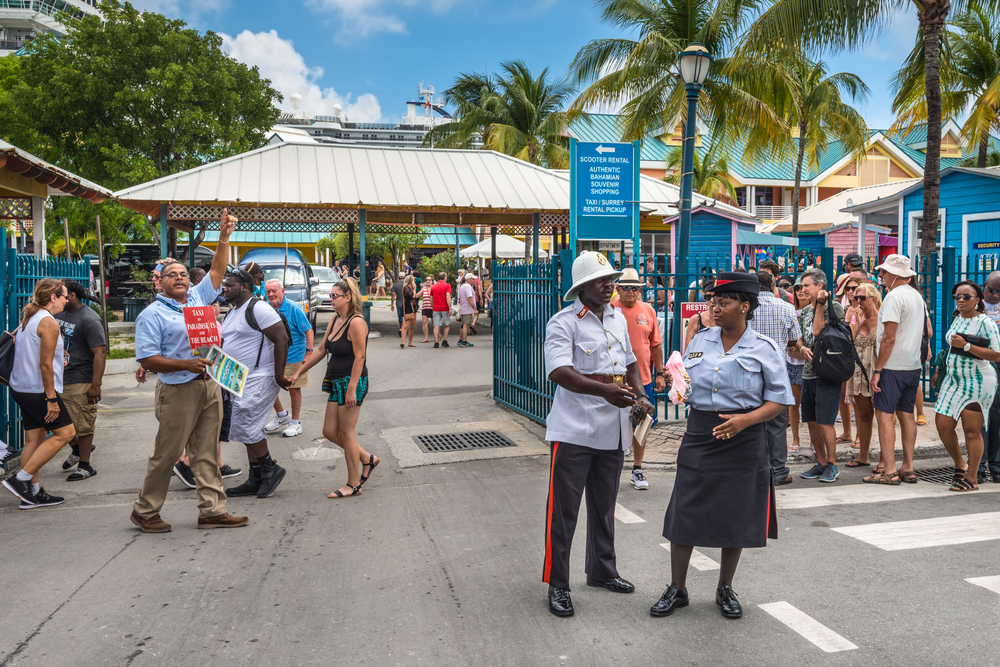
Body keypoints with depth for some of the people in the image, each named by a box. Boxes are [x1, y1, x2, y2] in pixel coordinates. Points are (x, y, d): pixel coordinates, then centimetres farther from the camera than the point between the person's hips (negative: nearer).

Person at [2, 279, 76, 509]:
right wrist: (51, 399, -17)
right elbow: (45, 365, -18)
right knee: (65, 432, -2)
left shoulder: (29, 318, 13)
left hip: (21, 387, 10)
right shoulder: (49, 323, -15)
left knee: (34, 439, 11)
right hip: (38, 390, -10)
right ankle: (21, 479, -4)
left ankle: (33, 493, 15)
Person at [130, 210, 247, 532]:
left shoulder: (198, 297, 13)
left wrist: (224, 237, 0)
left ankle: (212, 510, 14)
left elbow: (217, 270, 12)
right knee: (166, 454, 3)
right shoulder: (152, 314, -4)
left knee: (207, 452, 9)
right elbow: (147, 360, -10)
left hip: (210, 387, 6)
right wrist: (186, 364, -21)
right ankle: (144, 511, 18)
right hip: (179, 391, -6)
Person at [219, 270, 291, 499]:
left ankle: (271, 469, 2)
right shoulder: (231, 313, 16)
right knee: (249, 428, 11)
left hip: (260, 377, -10)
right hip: (240, 379, 10)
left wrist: (279, 375, -22)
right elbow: (226, 344, 25)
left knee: (244, 425, -13)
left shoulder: (259, 308, -14)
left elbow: (281, 339, -20)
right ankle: (256, 480, 18)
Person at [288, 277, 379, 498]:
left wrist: (351, 389, -22)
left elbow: (359, 357, -19)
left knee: (346, 433, -1)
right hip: (336, 382, 9)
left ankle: (353, 485, 12)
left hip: (352, 382, -9)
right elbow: (321, 351, 16)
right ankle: (367, 459, 27)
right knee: (330, 432, 10)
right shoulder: (334, 320, 11)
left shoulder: (356, 323, -16)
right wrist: (297, 373, 15)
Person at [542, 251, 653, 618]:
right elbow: (560, 372, -26)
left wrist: (640, 397, 7)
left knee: (604, 505, 20)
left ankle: (602, 571, 36)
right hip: (574, 432, -7)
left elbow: (630, 362, 24)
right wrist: (604, 390, -39)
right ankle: (557, 584, 13)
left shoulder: (618, 317, 12)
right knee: (564, 509, 0)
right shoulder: (563, 323, -11)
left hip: (613, 430, 7)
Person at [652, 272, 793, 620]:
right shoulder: (700, 340, 7)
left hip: (742, 441, -2)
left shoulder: (764, 349, -4)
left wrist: (745, 420, -20)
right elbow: (685, 384, 19)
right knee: (684, 513, 3)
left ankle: (725, 590, 29)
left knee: (736, 519, 9)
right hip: (699, 435, 3)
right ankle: (676, 589, 19)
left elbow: (778, 400, -5)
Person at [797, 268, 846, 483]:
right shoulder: (805, 311, 16)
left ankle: (832, 465, 5)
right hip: (808, 372, 7)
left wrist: (820, 304, -13)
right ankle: (821, 463, 21)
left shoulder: (834, 307, -5)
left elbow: (818, 331, -16)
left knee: (825, 422, -7)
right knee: (812, 422, 9)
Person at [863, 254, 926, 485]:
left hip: (893, 365, -9)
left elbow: (889, 338, -18)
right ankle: (908, 469, 14)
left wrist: (878, 369, -15)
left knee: (884, 414, -6)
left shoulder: (894, 296, -13)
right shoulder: (917, 295, 14)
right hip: (913, 365, 9)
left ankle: (889, 471, -7)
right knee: (906, 414, 11)